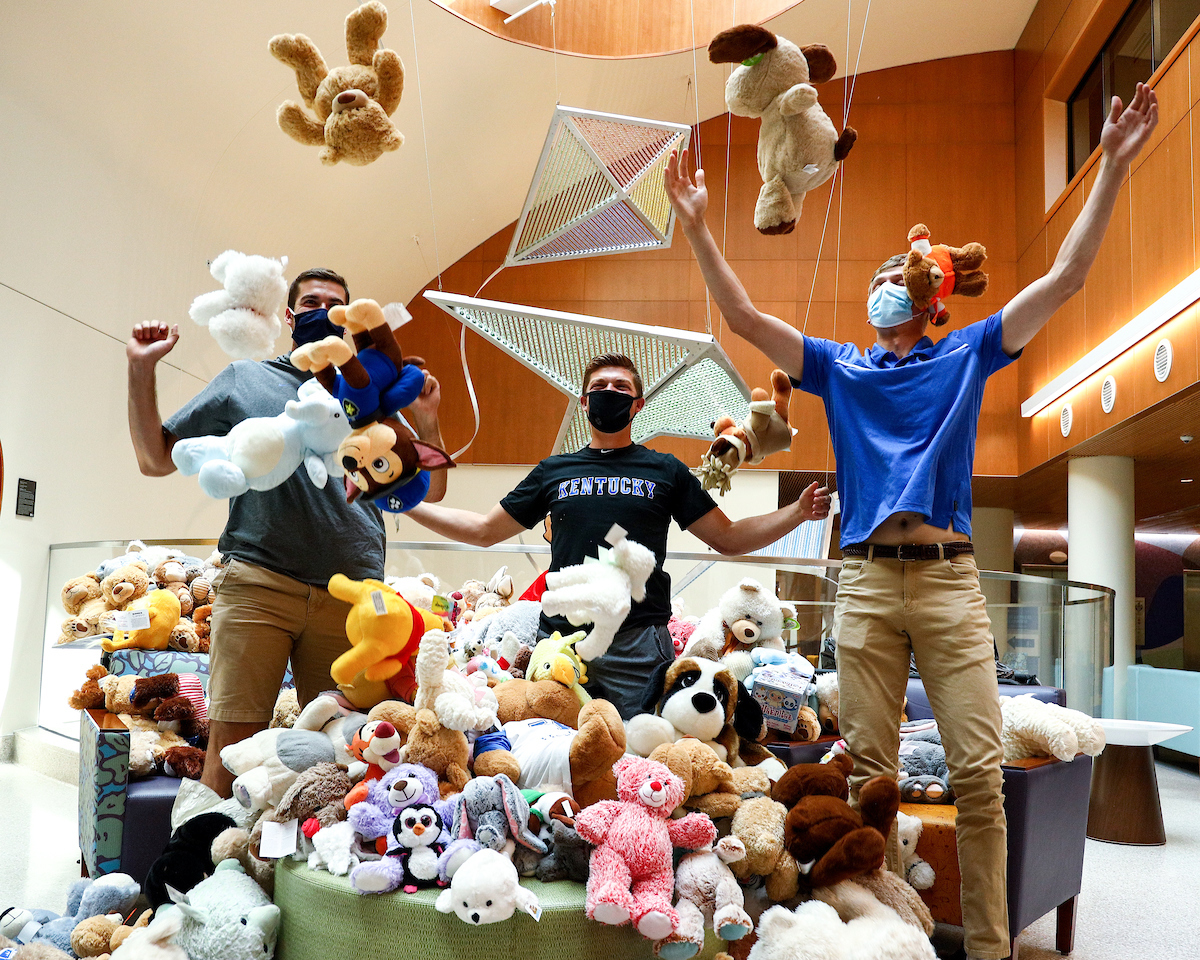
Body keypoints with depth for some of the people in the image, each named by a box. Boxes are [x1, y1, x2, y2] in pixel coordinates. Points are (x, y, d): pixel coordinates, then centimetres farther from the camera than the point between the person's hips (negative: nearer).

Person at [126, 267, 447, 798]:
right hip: (258, 584, -1)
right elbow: (156, 459, 16)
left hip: (350, 595, 2)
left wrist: (426, 420, 1)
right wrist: (142, 371, 6)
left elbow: (429, 491, 17)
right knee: (231, 738, -7)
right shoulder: (244, 380, 16)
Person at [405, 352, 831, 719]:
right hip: (560, 638, 2)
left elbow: (729, 537, 14)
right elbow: (484, 529, 22)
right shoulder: (553, 471, 17)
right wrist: (405, 504, 17)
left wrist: (797, 512, 1)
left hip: (637, 645, -2)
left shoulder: (665, 470, 13)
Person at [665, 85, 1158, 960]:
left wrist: (1113, 168, 4)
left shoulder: (967, 354, 15)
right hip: (866, 581, 1)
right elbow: (743, 317, 10)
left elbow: (1066, 279, 9)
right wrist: (698, 226, 4)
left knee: (980, 769, -4)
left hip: (950, 576, 0)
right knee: (870, 771, 3)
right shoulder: (838, 368, 17)